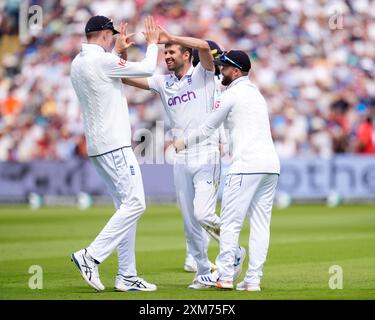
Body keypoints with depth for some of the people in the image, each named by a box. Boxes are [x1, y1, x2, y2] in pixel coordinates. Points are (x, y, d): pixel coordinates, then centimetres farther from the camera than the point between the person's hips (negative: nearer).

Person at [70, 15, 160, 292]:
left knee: (126, 207, 10)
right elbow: (147, 69, -7)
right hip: (114, 145, -10)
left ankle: (127, 277, 8)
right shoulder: (102, 60, -14)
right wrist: (152, 43, 9)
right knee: (135, 203, -12)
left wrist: (119, 51, 28)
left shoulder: (78, 63, 13)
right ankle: (91, 257, -16)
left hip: (98, 147, 10)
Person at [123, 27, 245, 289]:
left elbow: (204, 46, -20)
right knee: (190, 222, 6)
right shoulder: (163, 82, 14)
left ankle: (235, 253, 6)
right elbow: (126, 78, 13)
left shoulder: (203, 74, 0)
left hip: (207, 156, -6)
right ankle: (204, 272, 16)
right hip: (181, 159, 6)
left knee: (203, 214, -17)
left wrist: (170, 38, -18)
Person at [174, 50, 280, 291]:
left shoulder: (231, 95, -1)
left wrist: (184, 142, 19)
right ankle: (253, 280, 2)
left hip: (247, 164, -8)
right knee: (260, 224, 5)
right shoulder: (257, 94, 24)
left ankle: (225, 276, -2)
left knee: (230, 222, -3)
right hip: (271, 164, 8)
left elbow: (208, 129, 4)